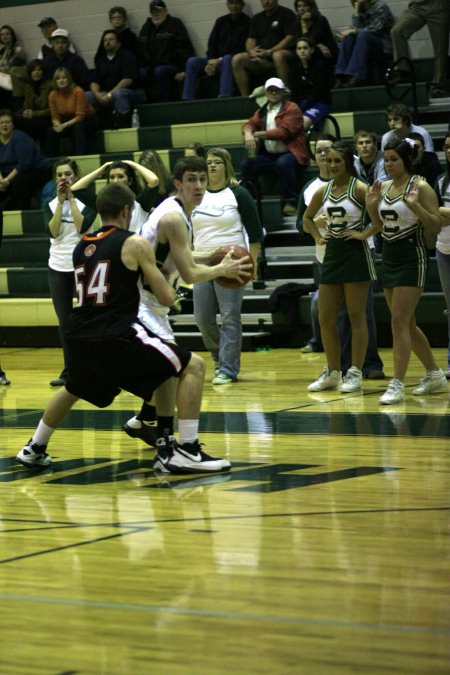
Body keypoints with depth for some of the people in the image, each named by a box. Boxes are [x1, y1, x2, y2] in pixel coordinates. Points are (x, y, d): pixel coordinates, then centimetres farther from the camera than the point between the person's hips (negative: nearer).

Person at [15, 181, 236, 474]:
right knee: (193, 366, 1)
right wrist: (170, 286, 20)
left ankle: (34, 450, 44)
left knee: (73, 389, 37)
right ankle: (185, 451, -8)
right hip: (117, 337, -7)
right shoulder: (135, 243, -2)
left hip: (80, 338, 7)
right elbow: (166, 298, -1)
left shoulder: (81, 248, 16)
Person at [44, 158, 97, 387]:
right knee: (64, 322, 7)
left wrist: (71, 198, -13)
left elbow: (82, 226, -18)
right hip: (58, 267, 4)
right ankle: (68, 371, 13)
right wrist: (60, 200, -11)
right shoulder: (50, 203, 7)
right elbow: (53, 231, -8)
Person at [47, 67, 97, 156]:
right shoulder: (53, 95, -6)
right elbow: (55, 117, -1)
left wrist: (64, 125, -33)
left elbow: (80, 116, -23)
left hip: (87, 121, -4)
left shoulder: (78, 91, -21)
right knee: (52, 131, -19)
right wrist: (57, 125, -25)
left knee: (78, 127, -37)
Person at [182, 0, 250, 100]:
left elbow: (242, 48, -9)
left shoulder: (246, 22, -1)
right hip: (216, 60, 5)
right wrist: (211, 60, -9)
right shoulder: (221, 21, 18)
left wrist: (219, 61, -15)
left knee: (227, 59, -39)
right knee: (192, 61, -17)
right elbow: (212, 43, 11)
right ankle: (187, 100, -24)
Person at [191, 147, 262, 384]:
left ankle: (228, 369, -2)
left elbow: (255, 232, -2)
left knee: (230, 317, -7)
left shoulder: (238, 194, -2)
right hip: (202, 264, 5)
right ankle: (220, 358, 25)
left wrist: (252, 262, -8)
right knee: (202, 318, 4)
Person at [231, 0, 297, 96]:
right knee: (237, 59, -15)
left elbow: (291, 39, -10)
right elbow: (251, 39, 12)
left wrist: (269, 52, -18)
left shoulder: (286, 14, 1)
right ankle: (245, 97, -16)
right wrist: (251, 51, -13)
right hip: (262, 59, 6)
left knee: (278, 55, -40)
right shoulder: (257, 18, 19)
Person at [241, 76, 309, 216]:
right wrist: (248, 133, -18)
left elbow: (284, 131, -15)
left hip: (289, 153, -6)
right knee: (246, 164, -17)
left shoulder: (292, 109, -2)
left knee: (283, 163, -38)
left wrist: (258, 134, -13)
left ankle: (290, 201, -25)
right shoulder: (262, 111, 19)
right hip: (268, 155, 6)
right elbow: (250, 124, 8)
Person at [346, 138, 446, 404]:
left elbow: (436, 226, -13)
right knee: (407, 323, 13)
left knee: (400, 321, -14)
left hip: (412, 258, -8)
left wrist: (415, 205, -26)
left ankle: (397, 385, -13)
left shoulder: (420, 187, -10)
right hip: (389, 258, 8)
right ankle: (435, 374, 27)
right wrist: (372, 206, 2)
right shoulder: (383, 187, 10)